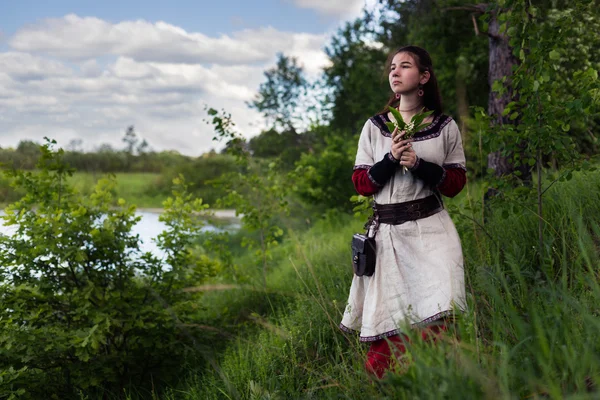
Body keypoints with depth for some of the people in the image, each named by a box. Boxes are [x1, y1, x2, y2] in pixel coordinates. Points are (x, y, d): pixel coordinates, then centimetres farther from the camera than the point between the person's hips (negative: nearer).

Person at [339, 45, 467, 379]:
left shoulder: (445, 127, 7)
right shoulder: (374, 127, 9)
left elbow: (456, 183, 5)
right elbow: (361, 183, 6)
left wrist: (419, 164, -11)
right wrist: (391, 159, -11)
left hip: (431, 232, -1)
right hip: (388, 234, 1)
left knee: (435, 320, -16)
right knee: (388, 335, -3)